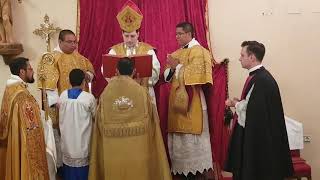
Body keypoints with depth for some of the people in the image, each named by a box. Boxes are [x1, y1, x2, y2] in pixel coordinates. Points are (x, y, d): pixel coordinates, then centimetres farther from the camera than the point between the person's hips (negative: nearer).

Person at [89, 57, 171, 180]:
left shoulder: (106, 91, -4)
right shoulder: (141, 91, -7)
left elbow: (101, 121, 4)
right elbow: (150, 118, 2)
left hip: (112, 146, 1)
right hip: (137, 145, -1)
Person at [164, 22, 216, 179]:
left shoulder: (197, 51, -7)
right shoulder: (176, 53, 16)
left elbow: (194, 74, -19)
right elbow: (167, 76, 12)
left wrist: (177, 66, -14)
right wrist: (171, 68, -7)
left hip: (192, 99, -7)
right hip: (176, 98, 8)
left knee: (193, 135, -3)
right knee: (179, 134, 11)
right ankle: (181, 167, 22)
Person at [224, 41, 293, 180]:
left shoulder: (261, 80, -22)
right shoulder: (258, 76, 9)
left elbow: (252, 110, -24)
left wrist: (235, 104, -7)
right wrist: (239, 103, 2)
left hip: (259, 137, -10)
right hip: (256, 133, 10)